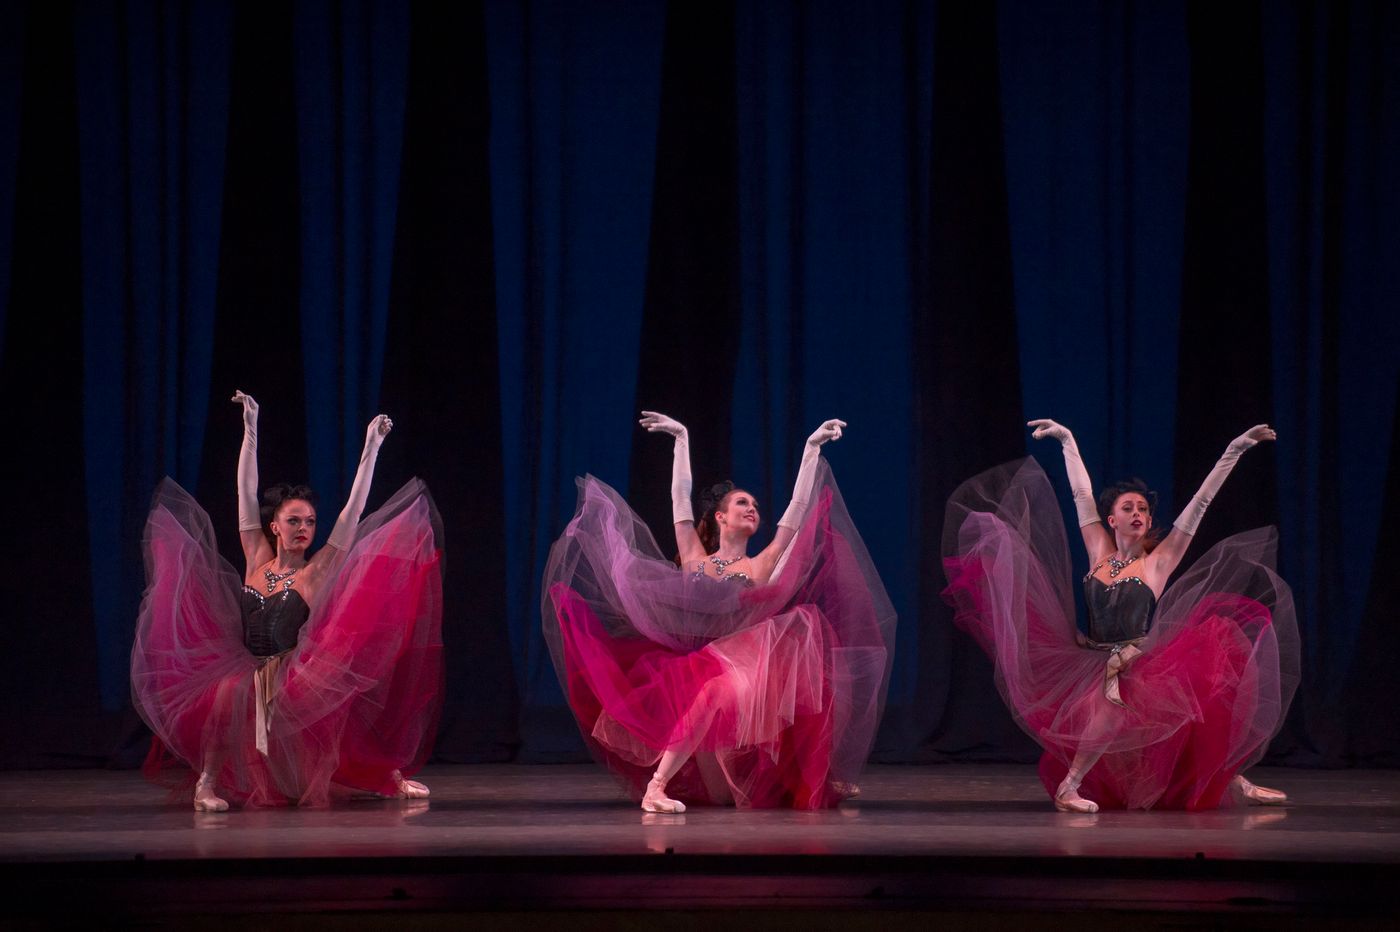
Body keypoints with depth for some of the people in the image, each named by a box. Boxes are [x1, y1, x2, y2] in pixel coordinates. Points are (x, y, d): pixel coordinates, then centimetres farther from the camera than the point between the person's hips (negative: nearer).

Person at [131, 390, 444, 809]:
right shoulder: (257, 561, 7)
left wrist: (371, 449, -3)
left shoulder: (316, 572, 0)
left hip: (299, 679, -1)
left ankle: (392, 776, 6)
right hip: (247, 675, 1)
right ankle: (208, 782, -16)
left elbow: (353, 512, -2)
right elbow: (246, 493, 8)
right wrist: (250, 428, 7)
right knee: (227, 698, -30)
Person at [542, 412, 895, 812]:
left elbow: (798, 508, 6)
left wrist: (812, 449, 7)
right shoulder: (694, 560, 10)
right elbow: (680, 496, 12)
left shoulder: (761, 567, 8)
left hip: (739, 670, -3)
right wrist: (681, 439, 14)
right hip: (693, 667, 3)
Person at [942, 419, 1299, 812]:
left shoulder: (1157, 562, -1)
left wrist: (1234, 451, -7)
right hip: (1093, 662, 2)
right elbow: (1082, 495, 14)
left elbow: (1199, 504, -4)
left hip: (1143, 668, -2)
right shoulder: (1100, 554, 7)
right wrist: (1068, 441, 21)